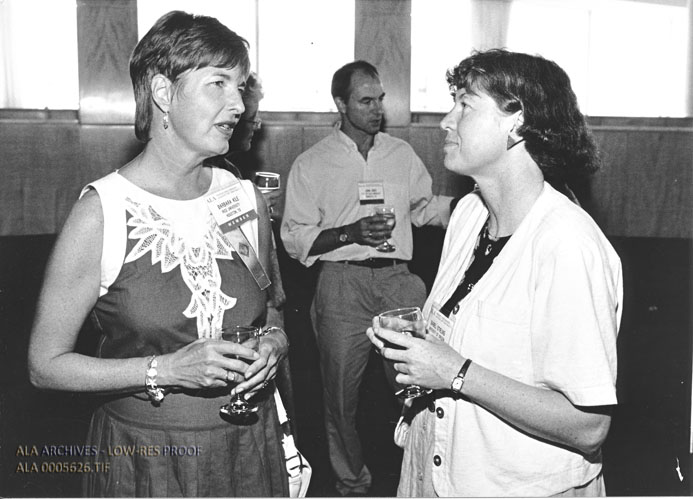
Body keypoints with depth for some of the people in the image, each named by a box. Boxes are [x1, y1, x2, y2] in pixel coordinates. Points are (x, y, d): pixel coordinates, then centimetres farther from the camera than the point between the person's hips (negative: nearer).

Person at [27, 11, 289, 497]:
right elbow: (46, 364, -10)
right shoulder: (102, 213, -14)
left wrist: (275, 342, -9)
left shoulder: (247, 200, -2)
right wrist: (165, 370, -21)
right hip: (143, 459, -4)